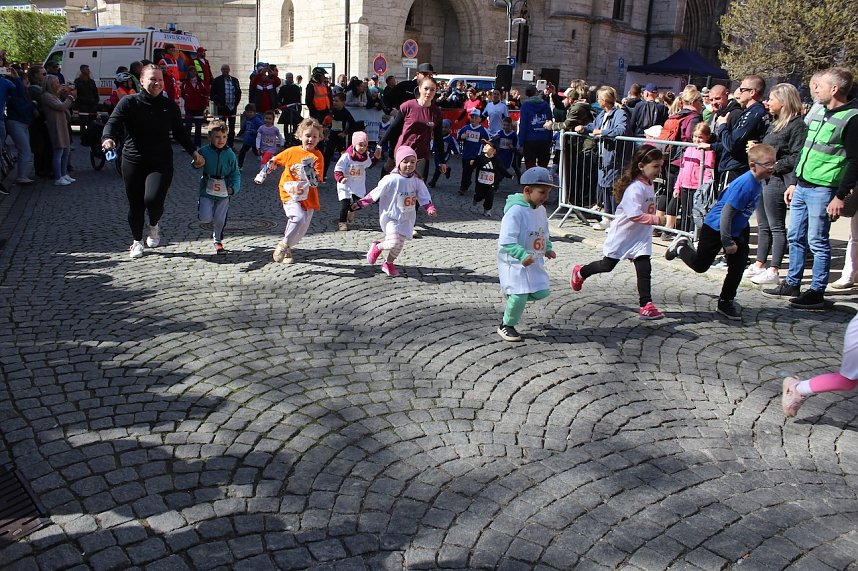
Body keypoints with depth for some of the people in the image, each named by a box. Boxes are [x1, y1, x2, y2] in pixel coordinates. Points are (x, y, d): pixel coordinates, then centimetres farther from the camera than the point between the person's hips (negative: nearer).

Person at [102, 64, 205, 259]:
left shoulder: (169, 106, 5)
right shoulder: (129, 102, -3)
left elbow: (180, 133, 15)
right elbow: (113, 122, -13)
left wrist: (194, 152, 10)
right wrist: (108, 138, -34)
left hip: (161, 162, 0)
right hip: (133, 162, 0)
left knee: (153, 199, -21)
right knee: (135, 204, 8)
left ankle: (154, 225, 14)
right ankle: (137, 241, 31)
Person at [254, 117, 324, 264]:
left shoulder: (317, 156, -6)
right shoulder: (292, 152, -1)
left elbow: (316, 182, -15)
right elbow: (274, 161, 16)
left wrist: (309, 168, -27)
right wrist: (262, 174, 19)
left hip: (308, 198, 2)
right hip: (290, 194, -2)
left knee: (301, 230, 8)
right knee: (299, 218, -27)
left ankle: (286, 249, 35)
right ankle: (284, 244, -8)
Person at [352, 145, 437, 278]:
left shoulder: (417, 181, -2)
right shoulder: (392, 180, -16)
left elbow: (424, 197, 2)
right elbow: (375, 193, -10)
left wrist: (430, 209, -16)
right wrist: (360, 204, -8)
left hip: (407, 219, 5)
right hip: (391, 217, -5)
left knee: (399, 245, 11)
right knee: (394, 243, -21)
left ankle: (388, 264, 38)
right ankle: (377, 247, 12)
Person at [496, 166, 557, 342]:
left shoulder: (541, 210, 5)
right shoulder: (515, 211, -21)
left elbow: (544, 234, 21)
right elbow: (506, 240, -27)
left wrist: (548, 248, 5)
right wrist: (522, 255, -37)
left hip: (534, 262, 8)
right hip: (514, 262, -8)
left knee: (541, 292, 6)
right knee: (519, 296, -9)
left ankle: (513, 294, 32)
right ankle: (507, 325, 15)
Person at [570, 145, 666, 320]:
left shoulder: (648, 185, 4)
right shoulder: (634, 188, -25)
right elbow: (635, 215, -34)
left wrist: (655, 219, 8)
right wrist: (655, 219, -37)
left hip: (641, 236, 7)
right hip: (622, 235, -7)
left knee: (644, 269, -4)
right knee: (607, 265, 11)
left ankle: (646, 305, -2)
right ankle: (580, 273, 37)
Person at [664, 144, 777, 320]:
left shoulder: (757, 183, 0)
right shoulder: (745, 184, -27)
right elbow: (727, 212, -28)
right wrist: (727, 242, -24)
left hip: (735, 230, 8)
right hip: (715, 228, -8)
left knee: (737, 267, 5)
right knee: (700, 265, 5)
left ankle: (726, 302, 19)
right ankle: (681, 247, 33)